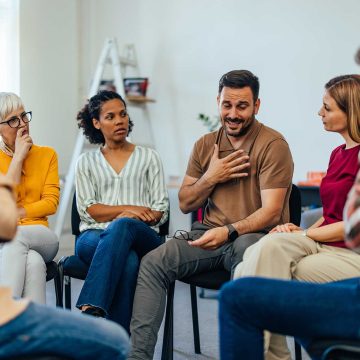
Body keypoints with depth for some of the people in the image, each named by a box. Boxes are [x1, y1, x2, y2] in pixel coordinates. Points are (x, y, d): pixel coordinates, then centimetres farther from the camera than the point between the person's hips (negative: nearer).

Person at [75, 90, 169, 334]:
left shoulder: (148, 157, 19)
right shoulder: (87, 162, 20)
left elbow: (161, 209, 10)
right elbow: (87, 210, 6)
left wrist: (129, 218, -11)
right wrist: (128, 209, -10)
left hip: (142, 237, 0)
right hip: (95, 236, 0)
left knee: (122, 227, -40)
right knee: (128, 260, -38)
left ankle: (90, 310, -48)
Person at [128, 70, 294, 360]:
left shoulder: (273, 145, -5)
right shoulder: (205, 145, 13)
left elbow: (271, 212, -14)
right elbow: (185, 204, 16)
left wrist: (228, 232, -30)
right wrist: (210, 178, -3)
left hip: (257, 236, -5)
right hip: (210, 235, 5)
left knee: (246, 248, -41)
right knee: (153, 263, -18)